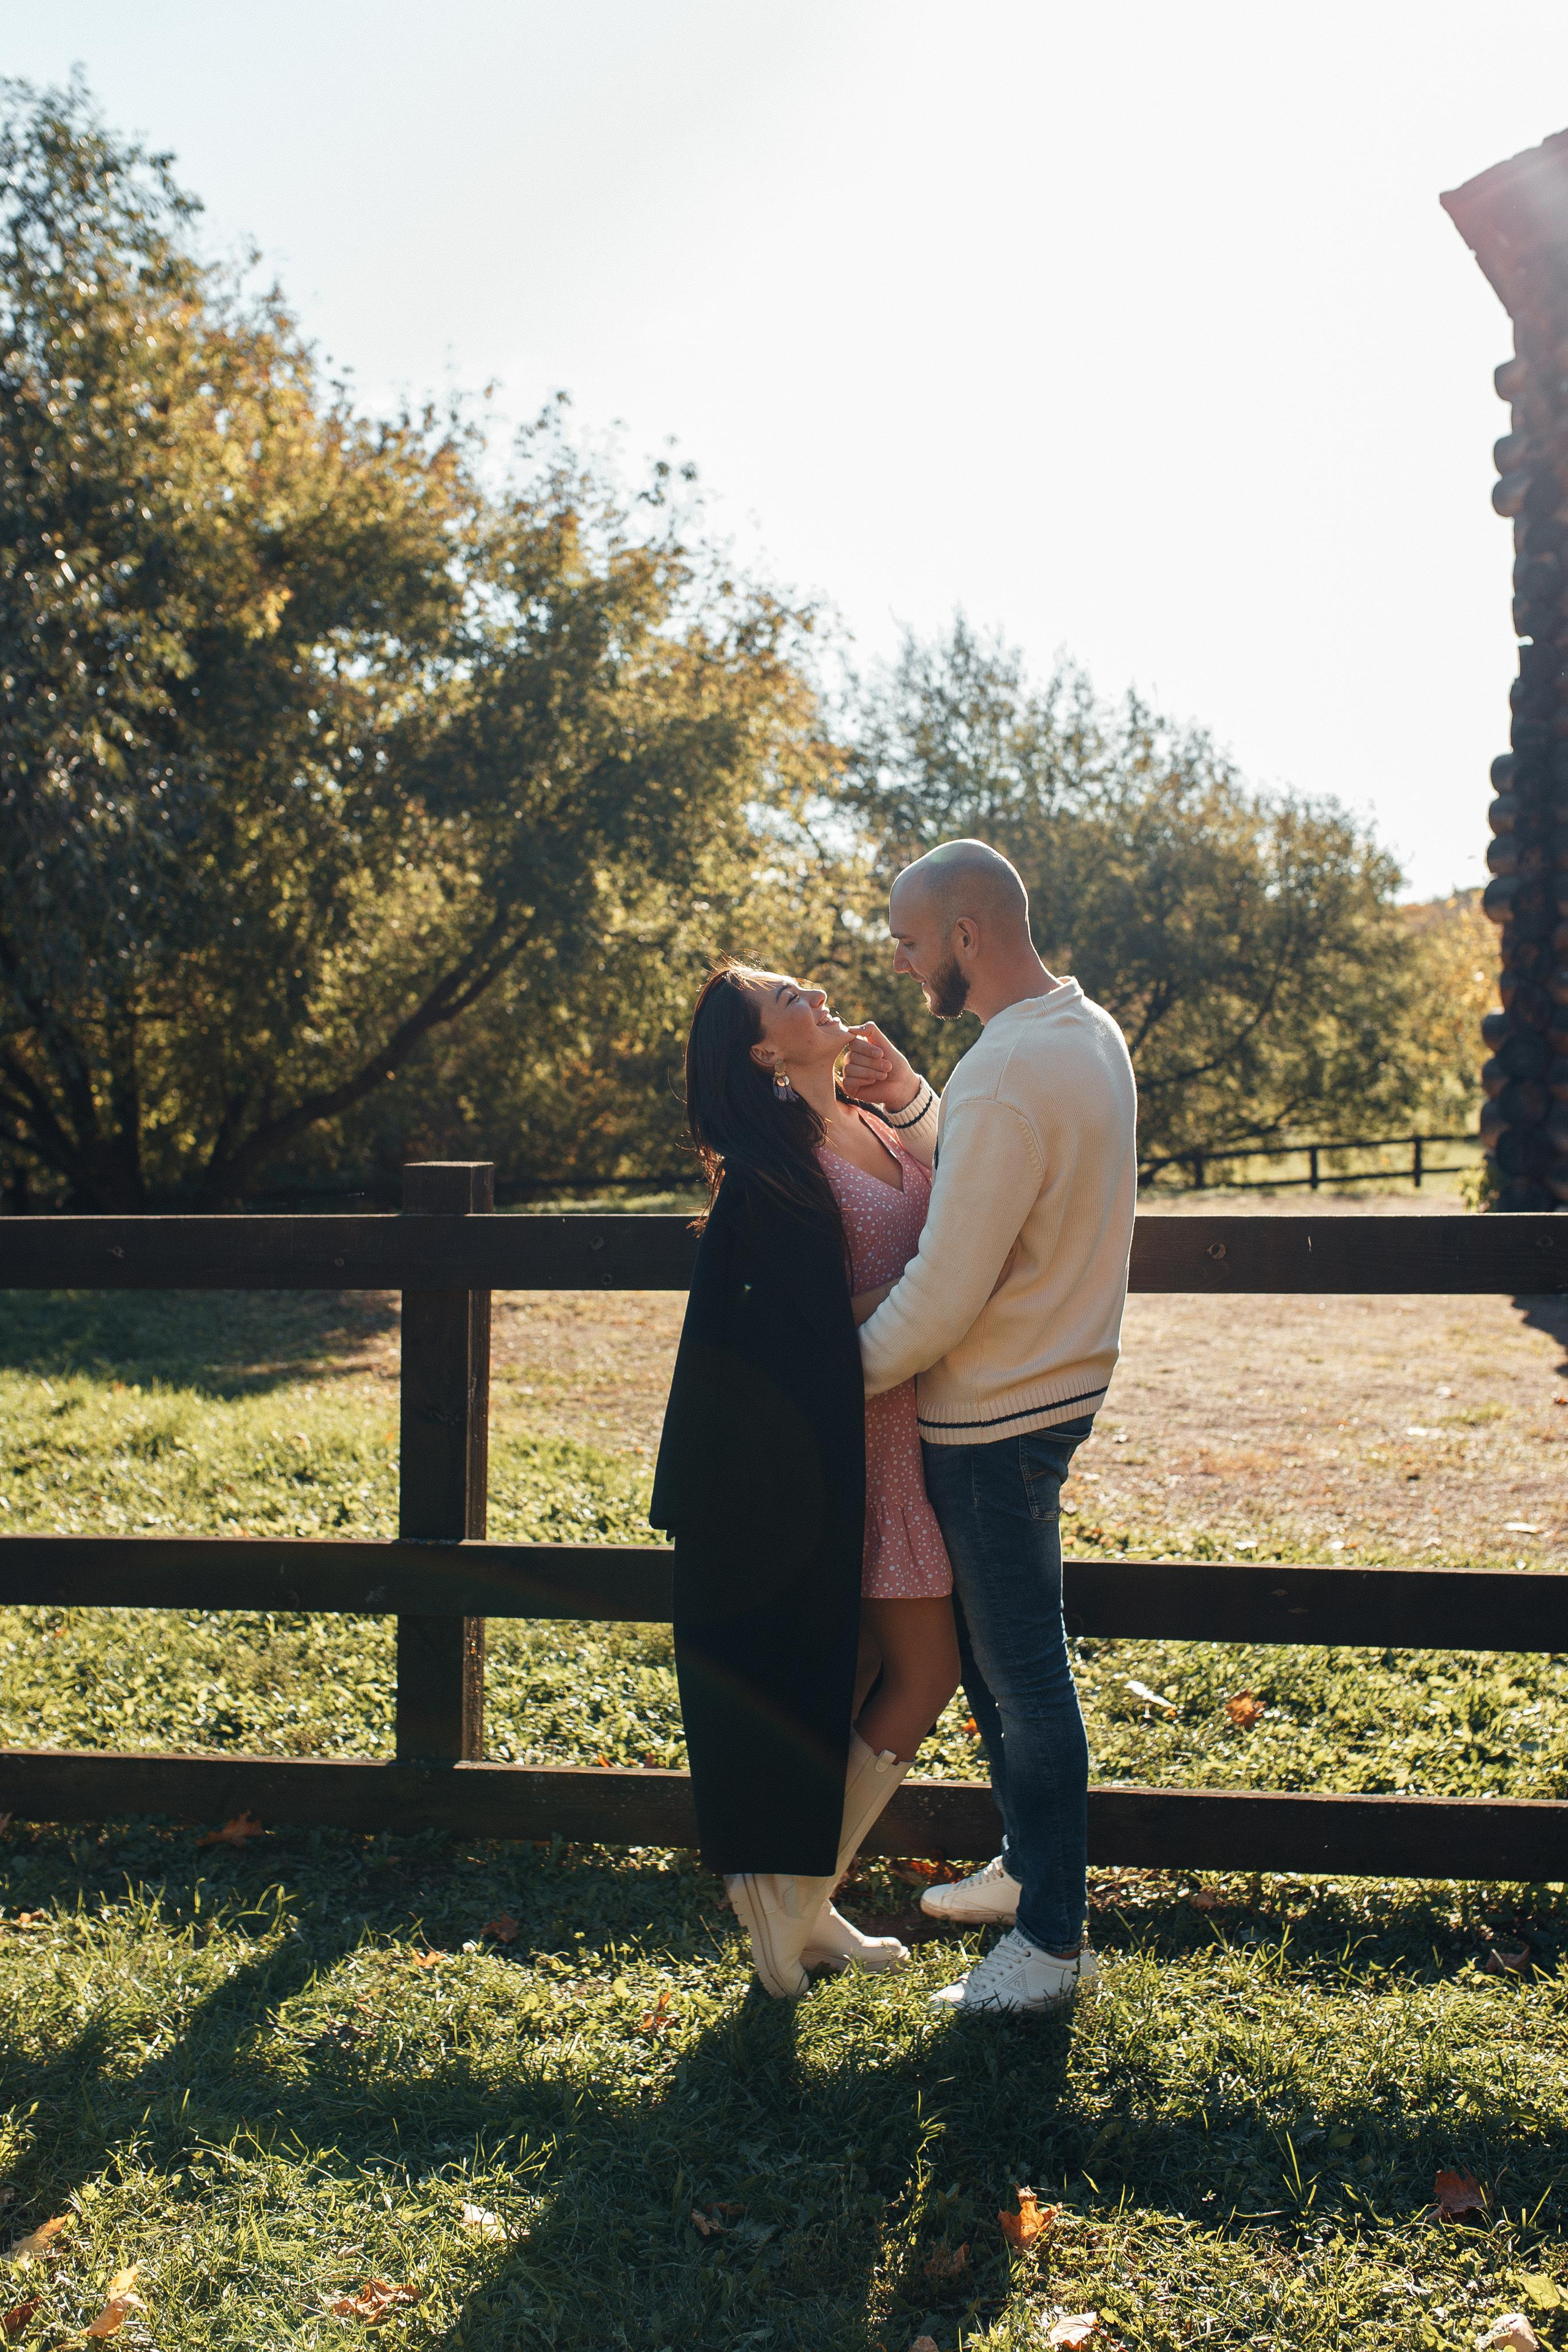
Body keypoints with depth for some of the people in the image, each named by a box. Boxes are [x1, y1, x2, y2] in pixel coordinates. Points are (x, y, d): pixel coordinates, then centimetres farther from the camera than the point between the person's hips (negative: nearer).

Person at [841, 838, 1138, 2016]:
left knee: (1023, 1674, 2)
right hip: (1055, 1383, 10)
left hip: (996, 1419, -10)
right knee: (998, 1652, 22)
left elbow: (944, 1294, -25)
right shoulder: (1087, 1030, 6)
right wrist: (913, 1104, 4)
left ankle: (1052, 1943, 16)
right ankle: (1028, 1865, 38)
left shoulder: (1009, 1077, -26)